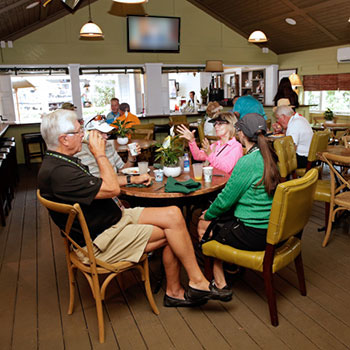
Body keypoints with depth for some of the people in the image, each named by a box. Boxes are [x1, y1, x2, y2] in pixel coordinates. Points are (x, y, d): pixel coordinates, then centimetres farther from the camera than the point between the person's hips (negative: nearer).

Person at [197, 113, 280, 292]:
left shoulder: (247, 162, -22)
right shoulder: (269, 156, 6)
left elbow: (225, 200, -16)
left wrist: (208, 214, 4)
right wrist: (212, 211, 17)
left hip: (254, 236, -8)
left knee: (203, 225, 11)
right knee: (215, 218, 21)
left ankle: (220, 283, 20)